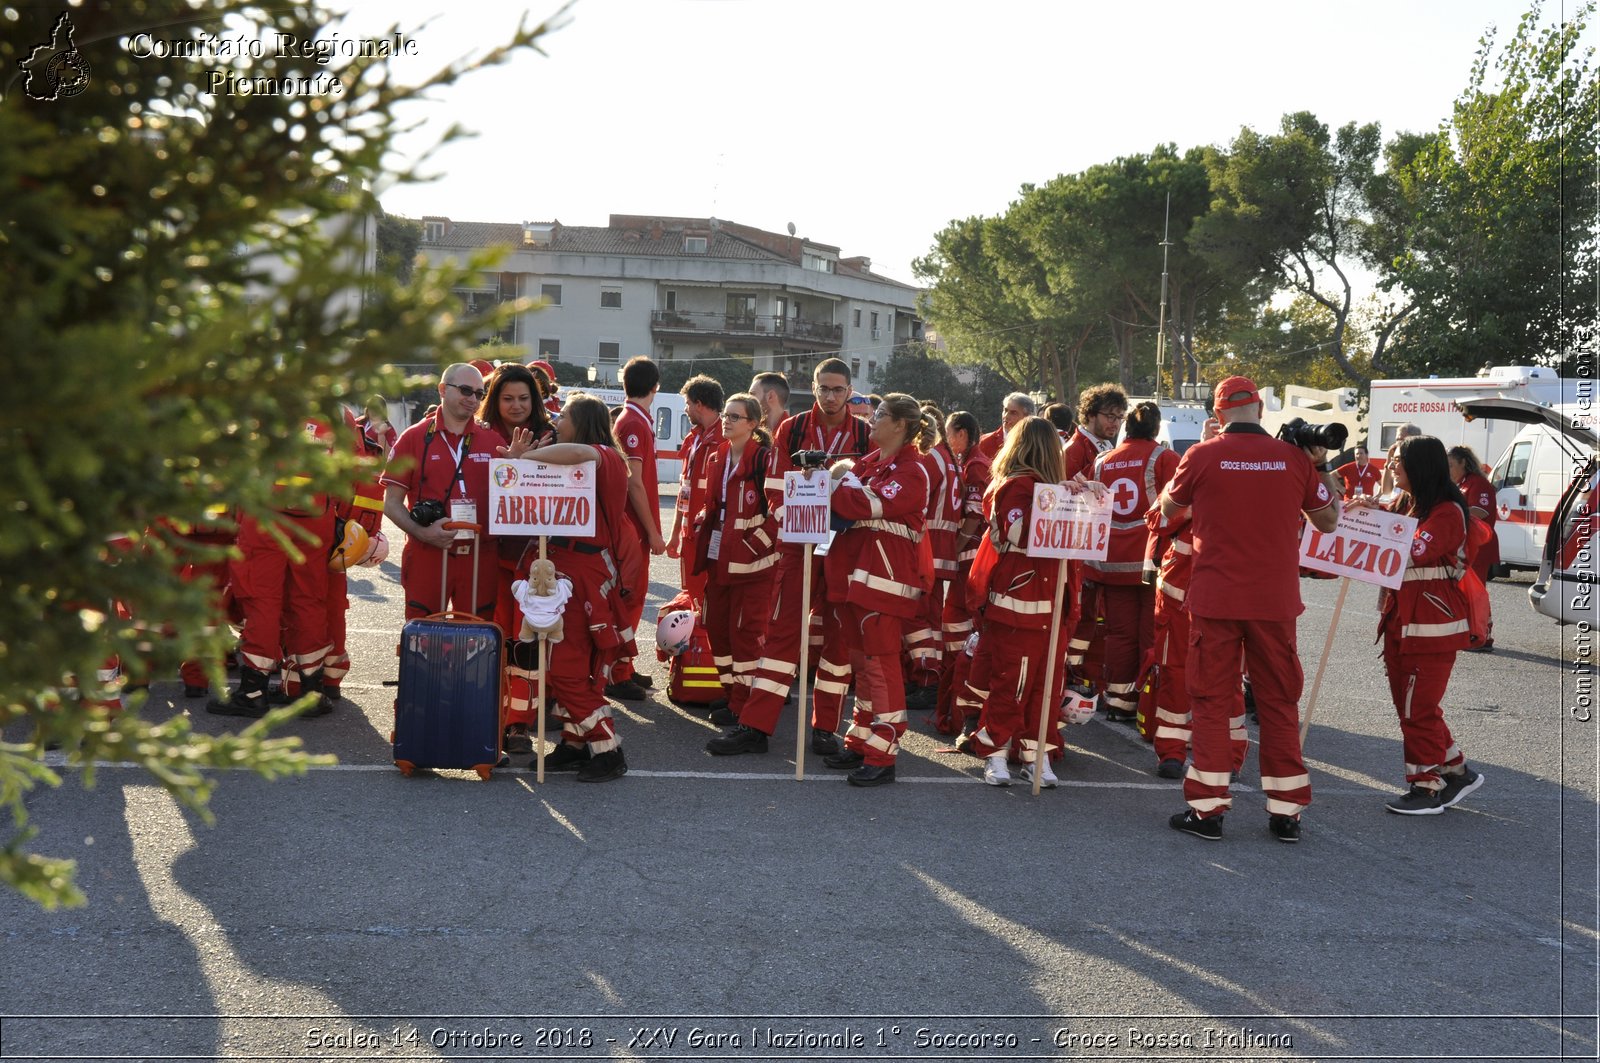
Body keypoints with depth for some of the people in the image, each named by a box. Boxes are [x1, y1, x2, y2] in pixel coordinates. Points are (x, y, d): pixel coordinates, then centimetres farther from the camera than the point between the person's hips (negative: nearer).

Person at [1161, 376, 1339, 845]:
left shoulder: (1202, 457, -6)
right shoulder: (1294, 459, -1)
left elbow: (1168, 508, 12)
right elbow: (1329, 520, 11)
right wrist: (1321, 466, 20)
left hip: (1215, 599, -2)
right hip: (1275, 600, 2)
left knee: (1211, 700, 7)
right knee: (1279, 701, 11)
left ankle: (1208, 809, 7)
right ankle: (1286, 810, 15)